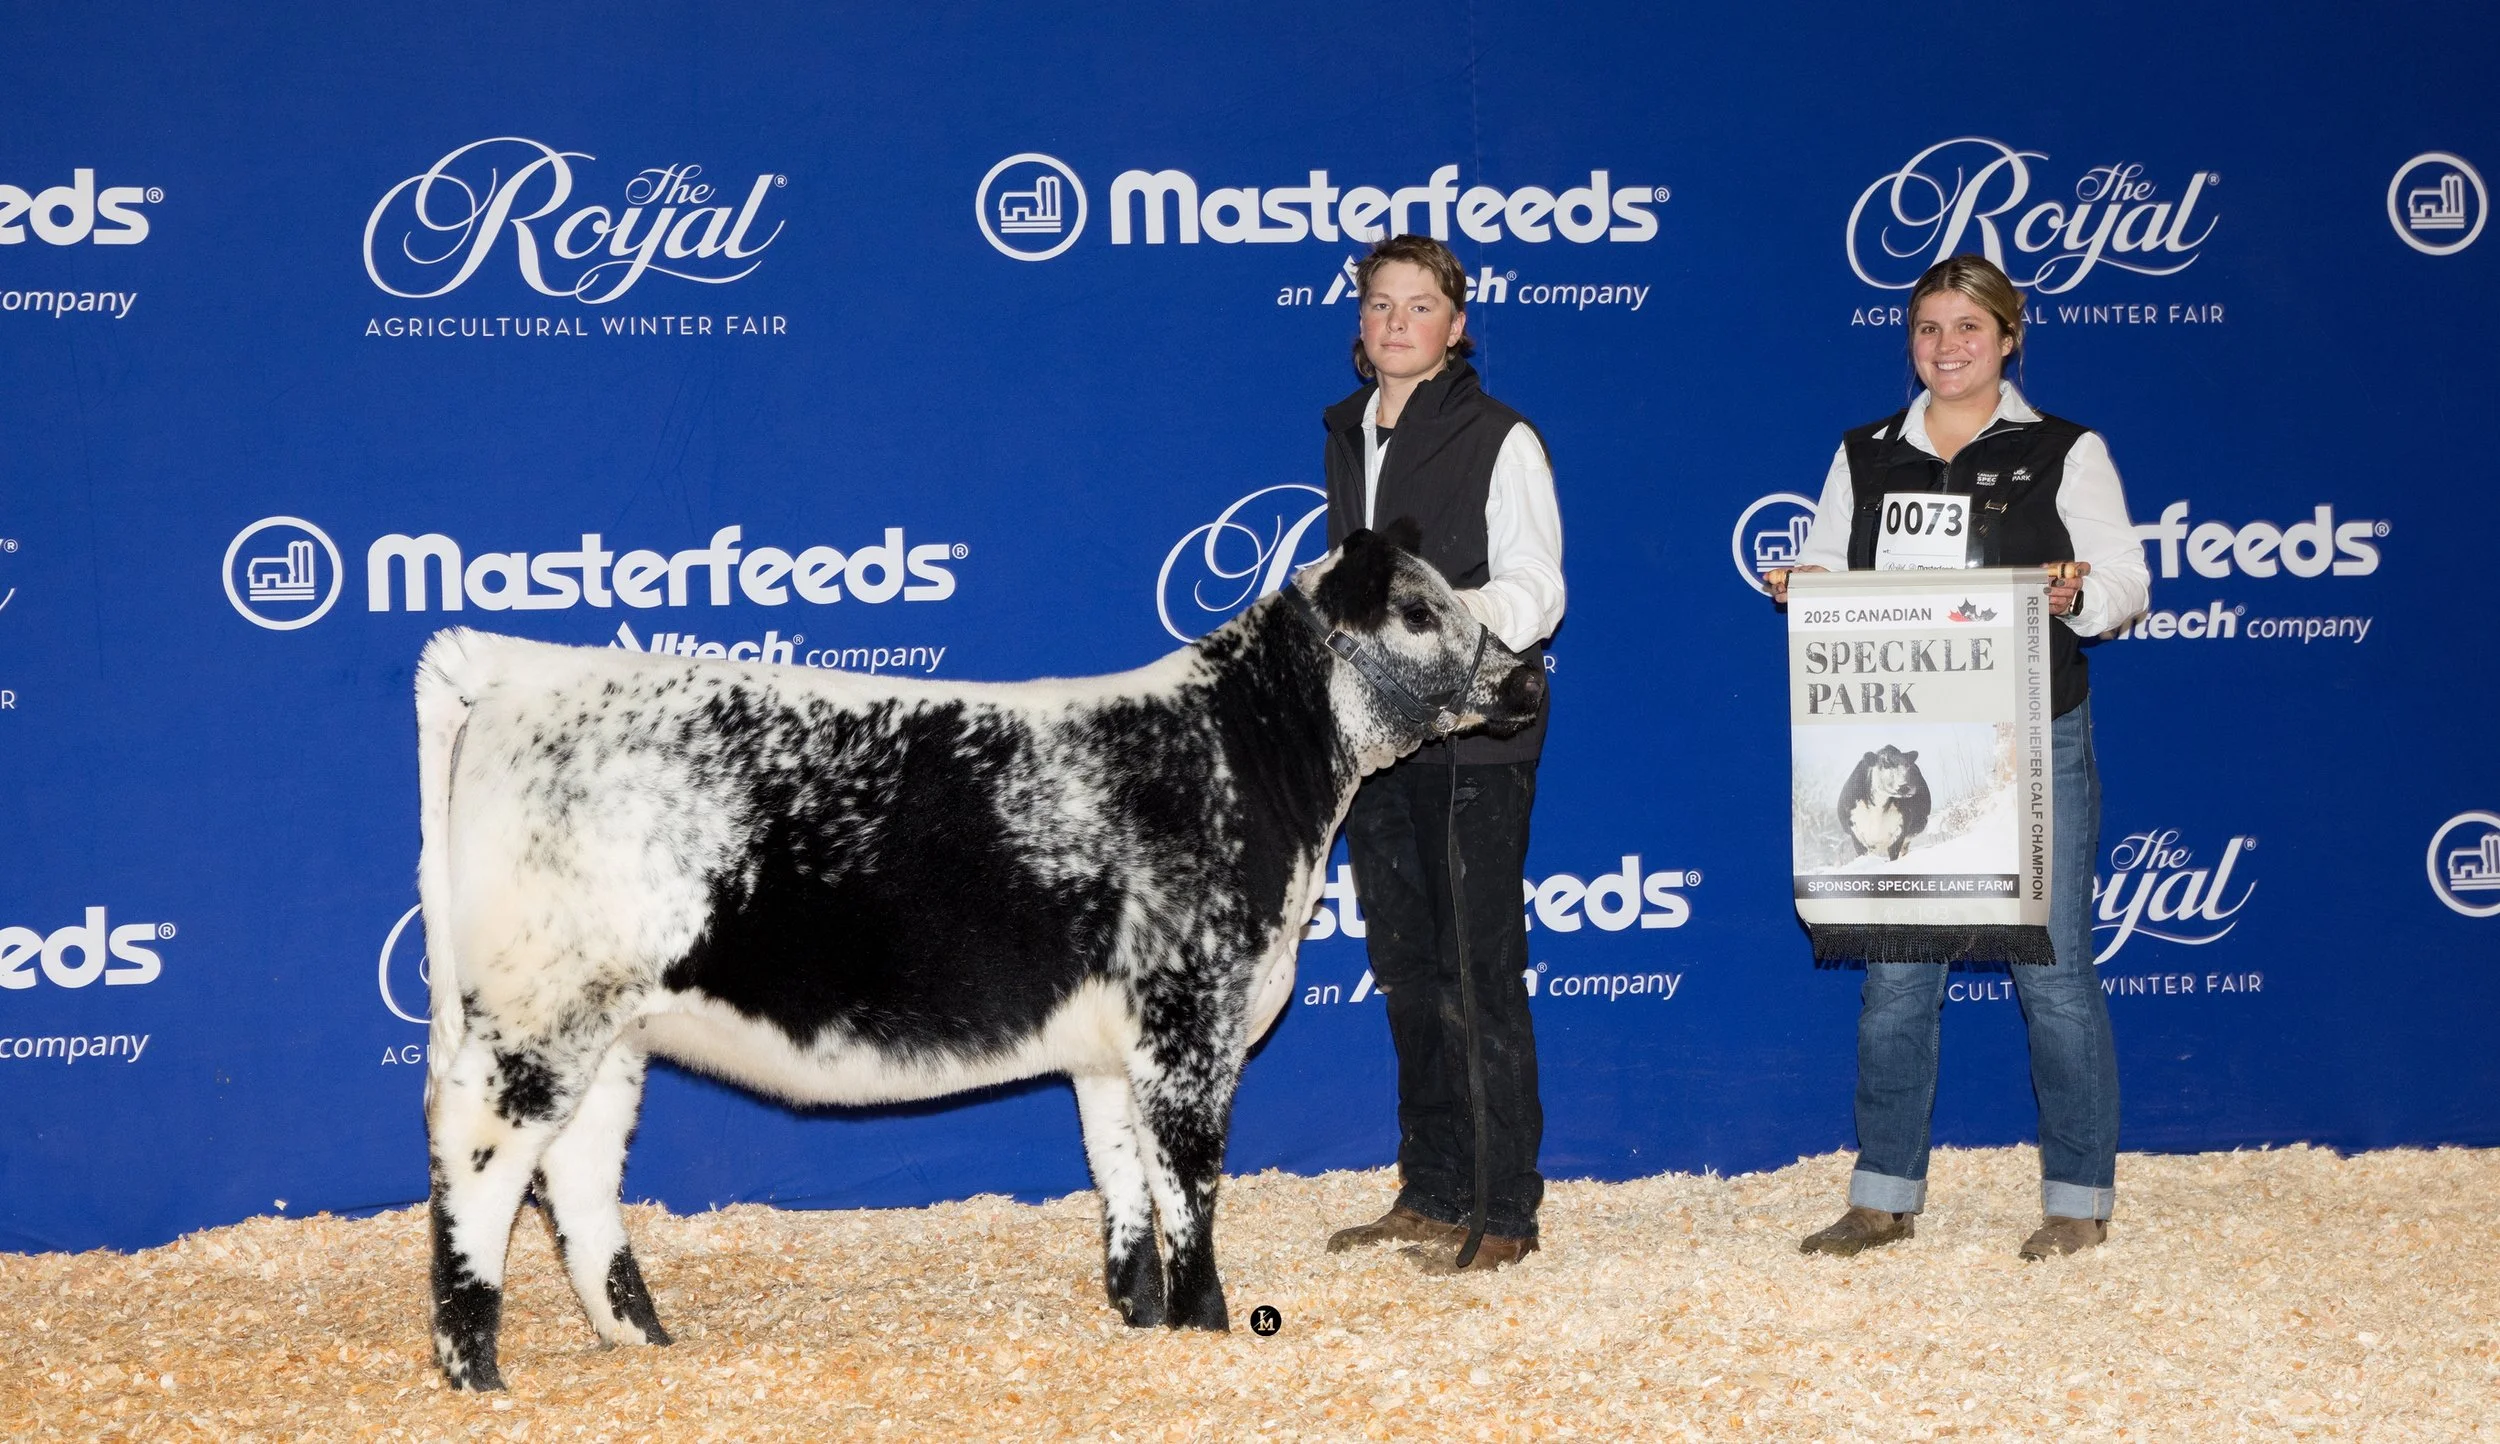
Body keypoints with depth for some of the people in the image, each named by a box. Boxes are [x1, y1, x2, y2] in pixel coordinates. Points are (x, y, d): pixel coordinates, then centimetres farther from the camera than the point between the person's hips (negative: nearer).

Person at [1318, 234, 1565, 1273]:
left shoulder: (1500, 439, -5)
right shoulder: (1349, 438, 15)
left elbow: (1535, 596, -10)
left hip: (1474, 737, -6)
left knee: (1478, 976, -6)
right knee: (1407, 973, 11)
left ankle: (1502, 1210, 0)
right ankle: (1429, 1194, 20)